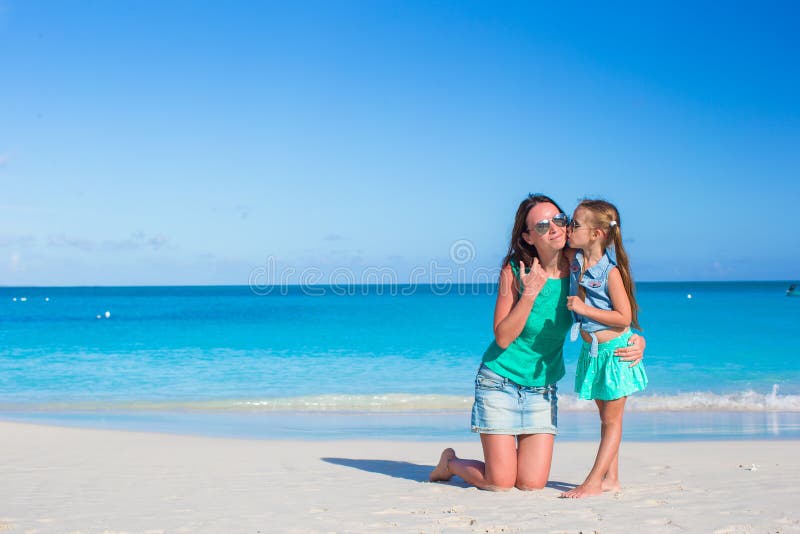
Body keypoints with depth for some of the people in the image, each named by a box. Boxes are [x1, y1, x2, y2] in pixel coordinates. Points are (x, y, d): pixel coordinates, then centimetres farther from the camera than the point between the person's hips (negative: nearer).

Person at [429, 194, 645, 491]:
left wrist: (635, 339, -17)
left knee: (532, 484, -1)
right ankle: (450, 462, 26)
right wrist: (530, 294, -26)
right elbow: (502, 338, -16)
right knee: (501, 483, -3)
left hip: (543, 387, 4)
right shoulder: (515, 271, -15)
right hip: (501, 380, -3)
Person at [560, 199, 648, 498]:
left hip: (615, 350, -7)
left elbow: (624, 317, -20)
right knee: (605, 418, 14)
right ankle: (611, 478, 22)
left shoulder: (611, 271, -19)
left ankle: (594, 481, 2)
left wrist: (585, 308, -23)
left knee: (612, 419, 3)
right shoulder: (574, 263, 1)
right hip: (592, 350, 7)